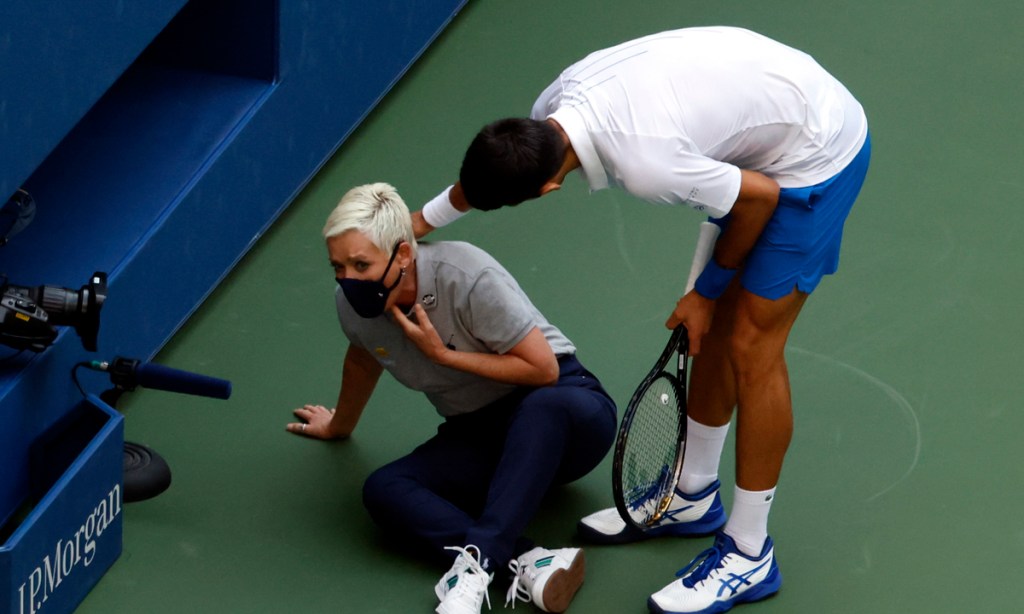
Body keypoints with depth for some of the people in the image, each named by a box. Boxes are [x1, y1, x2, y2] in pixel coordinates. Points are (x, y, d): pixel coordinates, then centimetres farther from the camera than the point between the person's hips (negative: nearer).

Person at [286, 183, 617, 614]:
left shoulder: (468, 277, -23)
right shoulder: (354, 303, -6)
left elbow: (543, 368, -19)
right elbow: (364, 360, 19)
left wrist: (442, 353, -19)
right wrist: (339, 427, 36)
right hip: (477, 436, 5)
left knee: (547, 407, -43)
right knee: (382, 490, -24)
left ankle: (476, 560, -49)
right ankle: (528, 564, -42)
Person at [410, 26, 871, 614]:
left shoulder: (644, 165, -37)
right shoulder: (562, 98, -11)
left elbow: (760, 196, -21)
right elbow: (490, 166, 14)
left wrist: (707, 291, -5)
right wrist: (422, 220, 26)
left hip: (817, 157, -9)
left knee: (750, 346, -5)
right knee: (717, 328, 17)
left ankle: (749, 554, 5)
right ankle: (693, 496, 33)